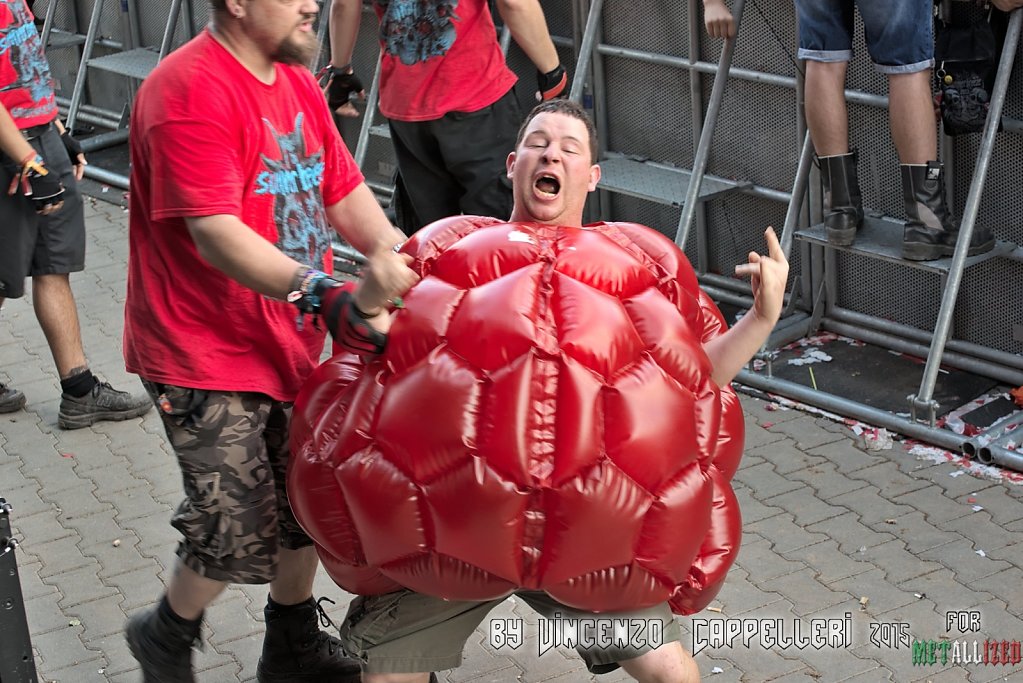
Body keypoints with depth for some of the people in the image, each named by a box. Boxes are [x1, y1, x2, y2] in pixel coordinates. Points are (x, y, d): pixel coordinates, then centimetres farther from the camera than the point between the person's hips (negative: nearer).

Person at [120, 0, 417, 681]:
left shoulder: (298, 83, 8)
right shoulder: (190, 89, -21)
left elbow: (343, 188, 6)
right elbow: (215, 234, -28)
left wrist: (389, 254, -15)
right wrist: (324, 294, -38)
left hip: (290, 341, 9)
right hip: (206, 354, -9)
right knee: (242, 532, -5)